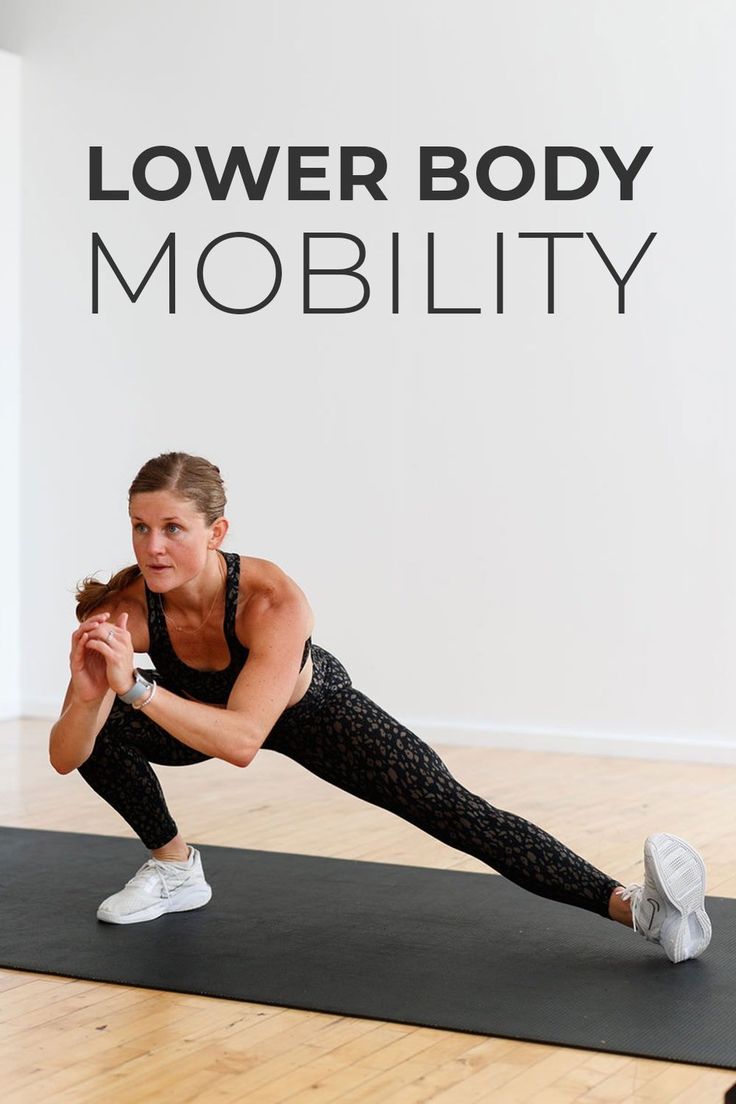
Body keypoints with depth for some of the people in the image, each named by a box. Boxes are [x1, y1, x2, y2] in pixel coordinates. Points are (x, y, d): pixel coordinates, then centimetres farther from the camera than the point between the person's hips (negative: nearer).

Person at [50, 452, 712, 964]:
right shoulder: (124, 608, -32)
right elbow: (66, 756, -30)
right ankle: (176, 870, 6)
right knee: (100, 732, -19)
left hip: (312, 710, -3)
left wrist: (135, 687, -59)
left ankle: (634, 906, -19)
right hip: (200, 713, 4)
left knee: (452, 811, -17)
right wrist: (88, 692, -52)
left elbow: (242, 741, -49)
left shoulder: (273, 600, -41)